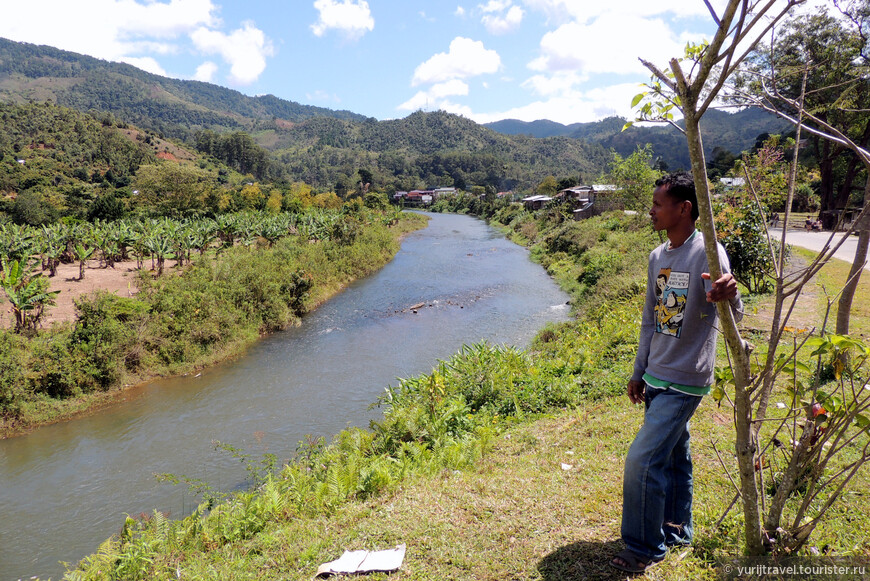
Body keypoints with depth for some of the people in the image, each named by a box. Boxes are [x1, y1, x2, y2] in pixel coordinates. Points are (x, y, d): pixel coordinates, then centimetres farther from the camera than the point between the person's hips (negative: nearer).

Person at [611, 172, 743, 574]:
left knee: (642, 461, -7)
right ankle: (675, 531, 36)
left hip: (685, 382, -7)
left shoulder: (707, 253, -16)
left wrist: (728, 296, -52)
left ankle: (645, 548, 10)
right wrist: (639, 373, 19)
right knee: (672, 458, 19)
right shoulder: (657, 257, 7)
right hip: (656, 379, 8)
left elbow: (733, 315, -28)